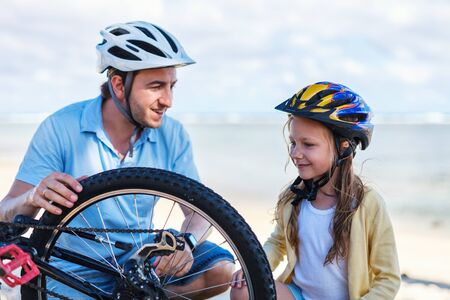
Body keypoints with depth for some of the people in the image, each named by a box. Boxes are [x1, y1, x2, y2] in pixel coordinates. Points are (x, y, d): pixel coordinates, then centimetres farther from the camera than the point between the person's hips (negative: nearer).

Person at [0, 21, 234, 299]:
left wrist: (186, 242, -29)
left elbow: (199, 210, -5)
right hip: (75, 274, -3)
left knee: (220, 269, -17)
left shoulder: (172, 135, -5)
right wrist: (34, 198, -39)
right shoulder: (61, 129, -14)